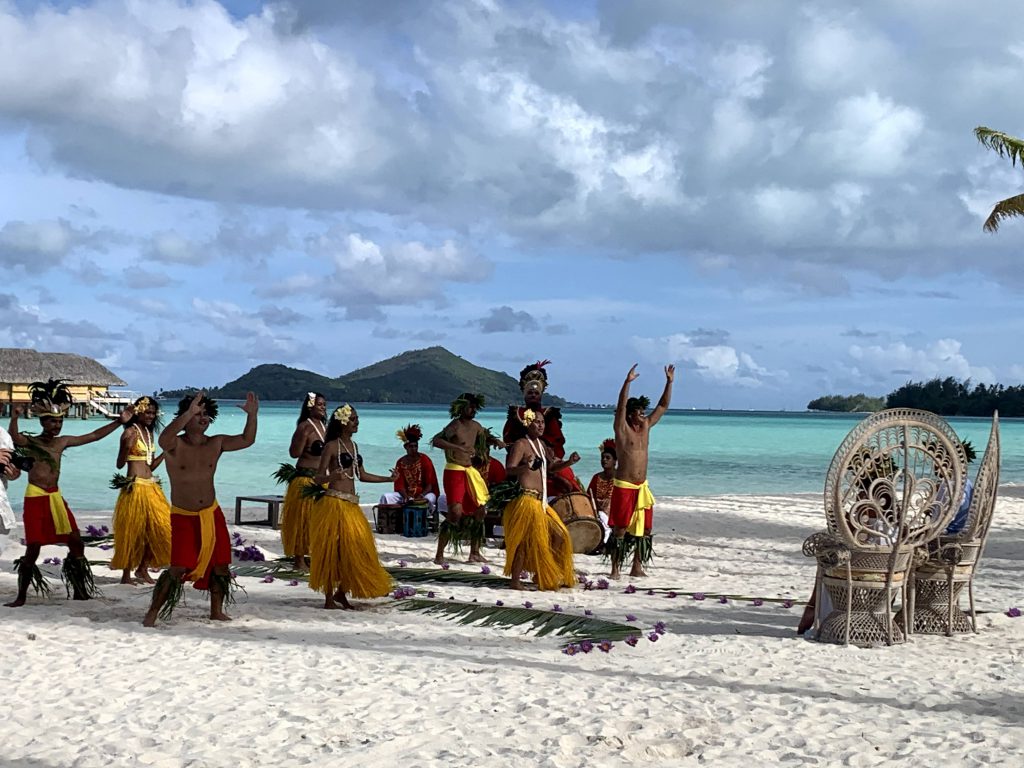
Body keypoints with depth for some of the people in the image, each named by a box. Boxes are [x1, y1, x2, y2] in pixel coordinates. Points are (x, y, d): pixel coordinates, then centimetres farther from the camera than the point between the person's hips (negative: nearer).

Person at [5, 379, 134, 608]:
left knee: (76, 542, 3)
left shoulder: (63, 442, 10)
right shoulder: (31, 441, -5)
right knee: (33, 548, -7)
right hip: (36, 498, -6)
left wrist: (119, 422, 12)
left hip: (56, 497, 6)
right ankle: (21, 596, 4)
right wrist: (14, 419, -49)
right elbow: (16, 438, -28)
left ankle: (79, 591, 15)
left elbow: (93, 436, 15)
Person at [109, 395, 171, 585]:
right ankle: (126, 574, 9)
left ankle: (143, 569, 19)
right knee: (132, 531, -1)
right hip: (135, 487, -8)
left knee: (159, 528, 7)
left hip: (151, 487, 8)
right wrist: (127, 447, -24)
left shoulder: (150, 434, 16)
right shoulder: (130, 432, -7)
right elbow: (120, 464, -9)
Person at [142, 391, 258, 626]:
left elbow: (246, 440, 3)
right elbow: (164, 438, -36)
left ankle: (216, 611, 25)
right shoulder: (175, 445, -13)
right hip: (183, 517, -5)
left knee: (220, 565, 8)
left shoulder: (216, 444, 1)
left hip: (212, 514, 5)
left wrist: (252, 415, -11)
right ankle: (153, 613, 0)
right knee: (179, 568, -13)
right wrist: (189, 412, -43)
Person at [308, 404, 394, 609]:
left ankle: (341, 592, 19)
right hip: (334, 502, -7)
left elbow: (362, 475, 24)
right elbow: (318, 478, -9)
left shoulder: (353, 445, 16)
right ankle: (329, 597, 4)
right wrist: (331, 477, -30)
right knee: (333, 549, -4)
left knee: (354, 548, 6)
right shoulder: (332, 446, -6)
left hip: (352, 504, 7)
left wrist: (388, 478, 22)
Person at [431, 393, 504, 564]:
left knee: (480, 510, 12)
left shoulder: (475, 426, 10)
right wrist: (459, 447, -40)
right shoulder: (455, 425, -14)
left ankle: (474, 553, 24)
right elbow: (436, 441, -30)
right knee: (456, 512, -18)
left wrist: (496, 441, 9)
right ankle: (439, 555, -9)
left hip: (470, 471, 8)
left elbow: (486, 437, 32)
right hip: (454, 471, -8)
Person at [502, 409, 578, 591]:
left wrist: (568, 462, 11)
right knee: (526, 541, -8)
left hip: (540, 501, 9)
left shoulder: (541, 444, 16)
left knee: (559, 535, 10)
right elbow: (509, 470, -20)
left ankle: (548, 576, 21)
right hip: (526, 500, -9)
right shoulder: (521, 444, -10)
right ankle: (515, 581, 1)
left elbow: (551, 467, 28)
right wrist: (526, 466, -40)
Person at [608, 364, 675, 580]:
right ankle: (615, 569, 1)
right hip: (623, 486, -7)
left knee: (644, 528, 8)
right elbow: (621, 405, -20)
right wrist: (627, 382, -31)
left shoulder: (646, 426, 11)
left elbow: (663, 406, 14)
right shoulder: (622, 429, -5)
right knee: (620, 529, -4)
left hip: (642, 488, 7)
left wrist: (669, 382, 8)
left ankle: (637, 568, 17)